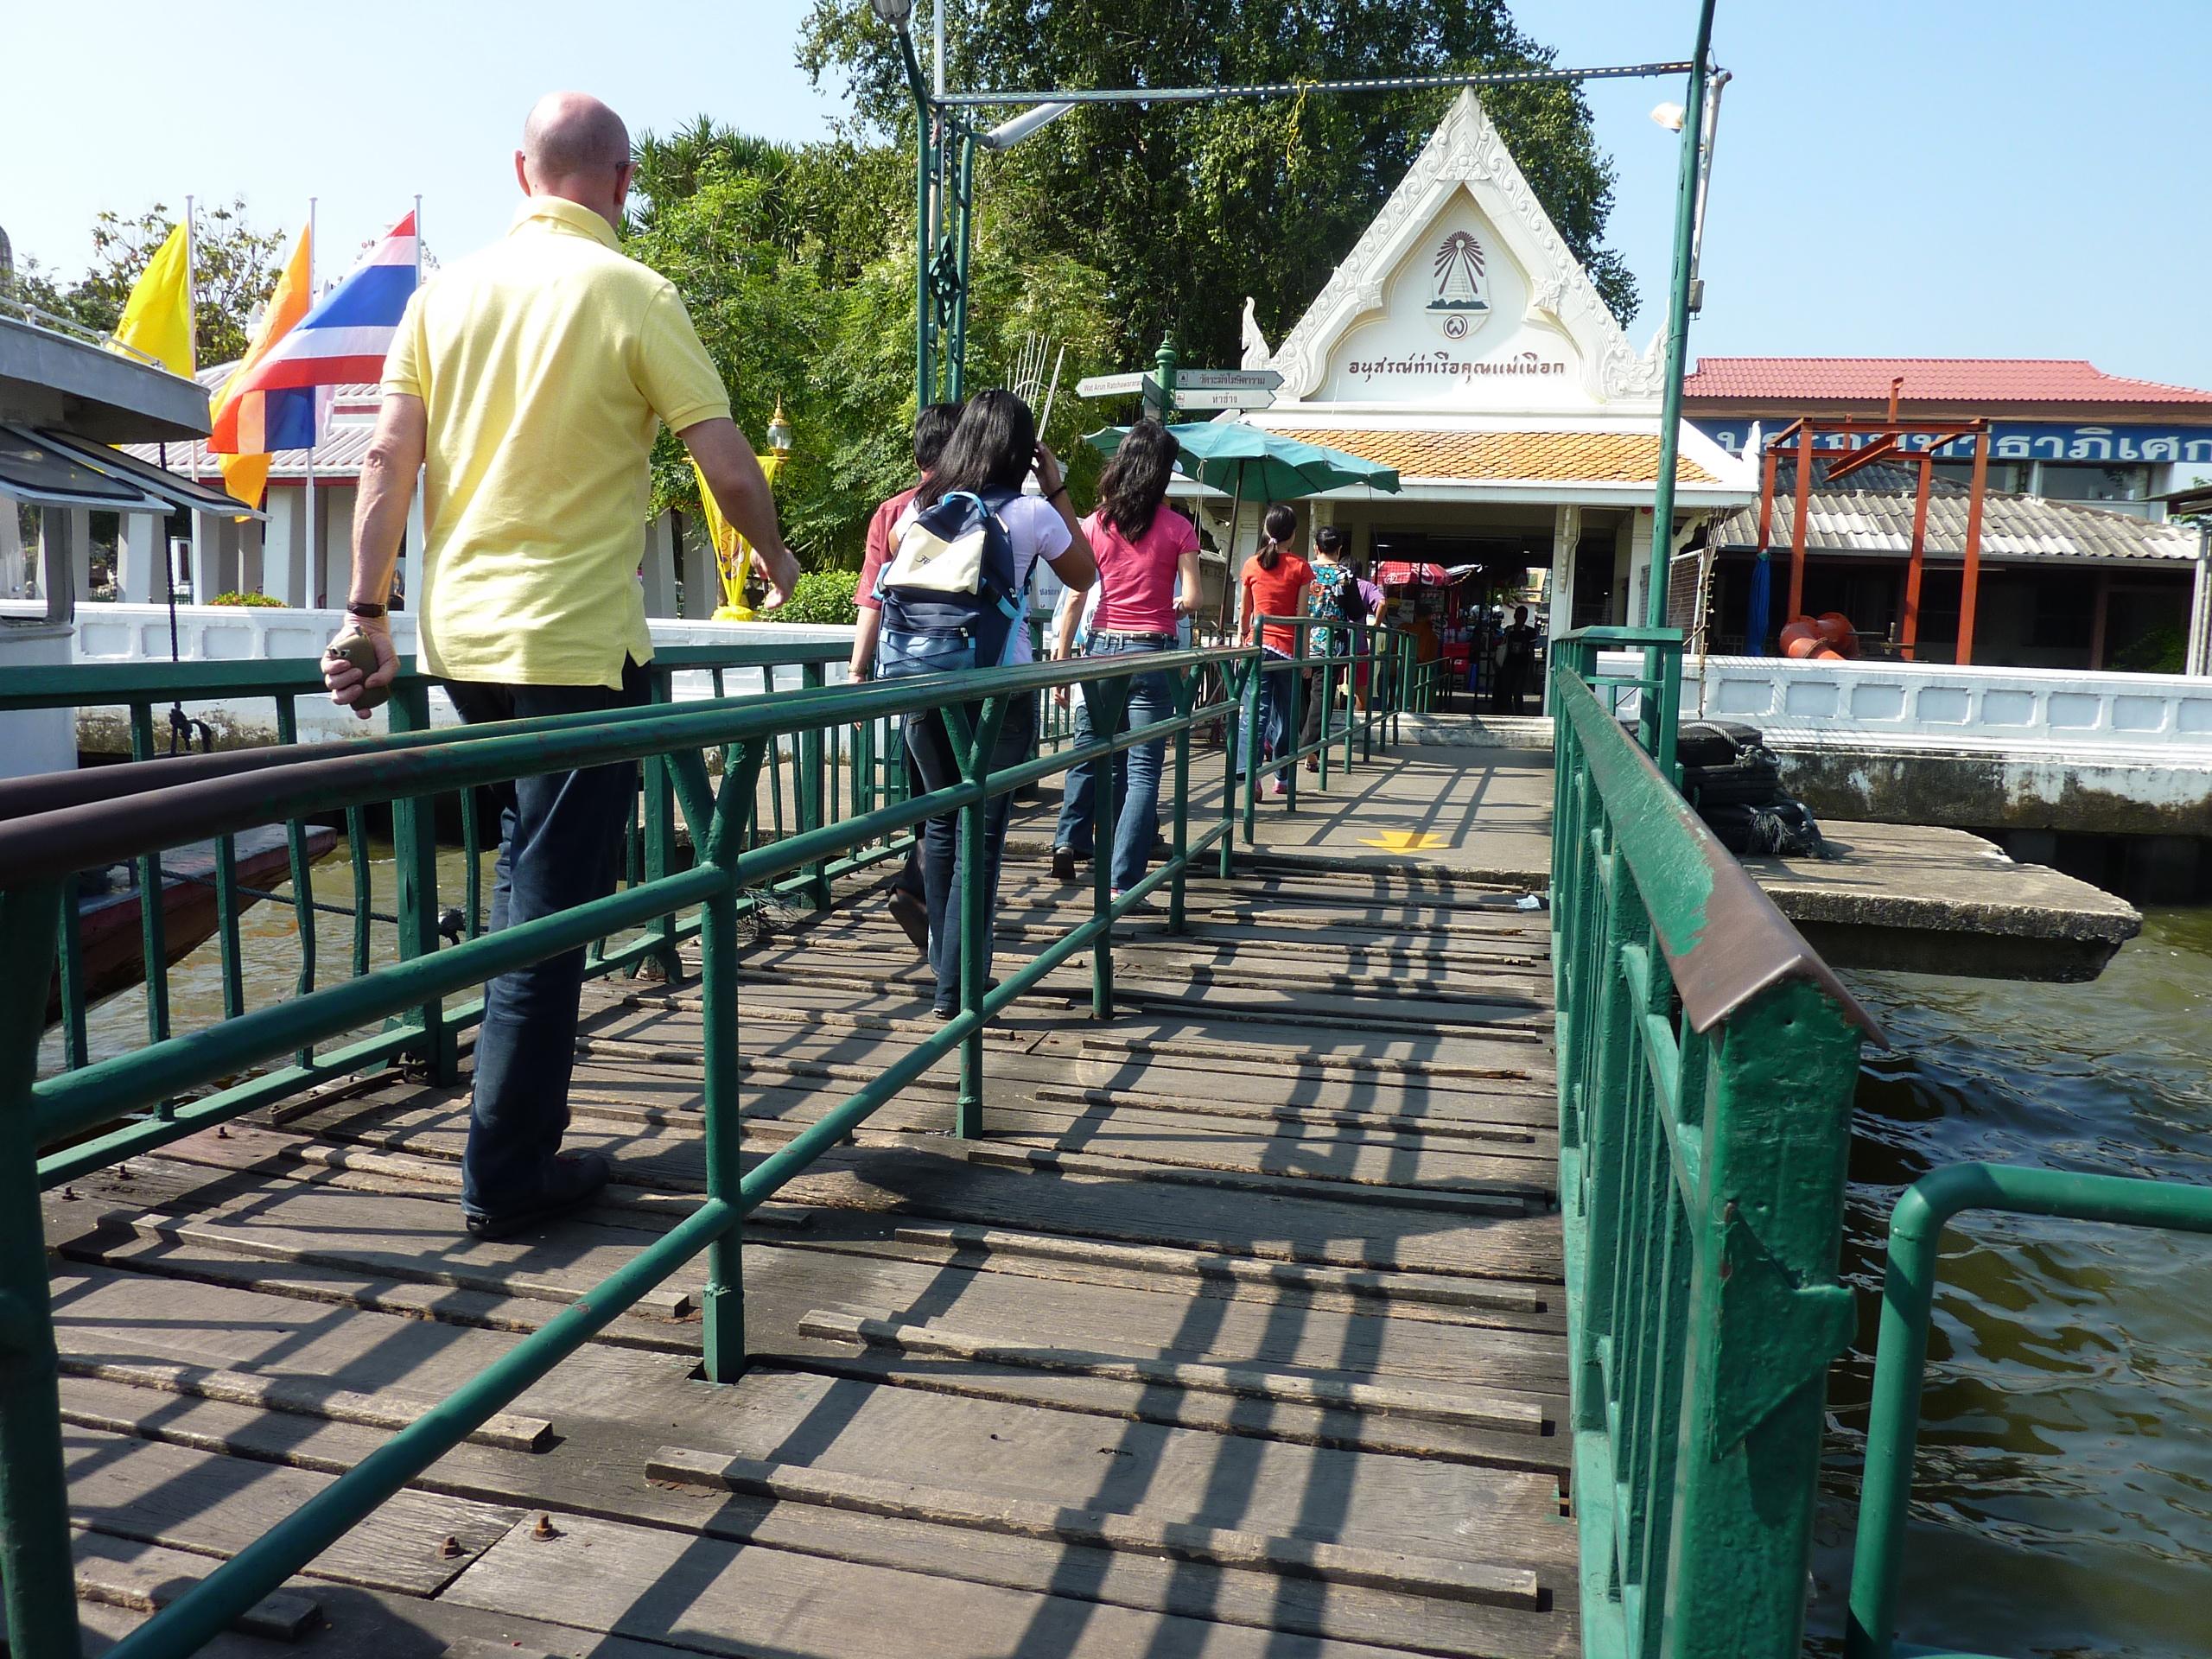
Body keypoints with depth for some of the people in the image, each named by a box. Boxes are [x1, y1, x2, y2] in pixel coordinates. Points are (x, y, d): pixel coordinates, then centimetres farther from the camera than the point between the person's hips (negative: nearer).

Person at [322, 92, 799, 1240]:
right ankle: (508, 1175, 8)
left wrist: (366, 611, 8)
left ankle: (519, 1098, 34)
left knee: (527, 857, 27)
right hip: (577, 639, -6)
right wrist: (776, 562, 11)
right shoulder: (631, 294, -7)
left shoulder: (447, 290, 7)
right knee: (553, 900, 0)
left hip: (459, 633, 6)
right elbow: (729, 469, -8)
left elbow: (388, 457, 4)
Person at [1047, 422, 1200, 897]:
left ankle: (1068, 840, 13)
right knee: (1143, 769, 0)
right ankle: (1122, 880, -1)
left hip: (1103, 647, 2)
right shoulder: (1178, 528, -2)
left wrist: (1061, 658, 5)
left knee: (1088, 752, 21)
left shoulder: (1095, 524, 3)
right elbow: (1191, 599, -6)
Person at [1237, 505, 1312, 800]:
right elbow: (1302, 615, -4)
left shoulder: (1252, 565, 4)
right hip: (1288, 649, -1)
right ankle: (1282, 778, 17)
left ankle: (1251, 774, -14)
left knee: (1256, 712, 0)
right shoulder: (1300, 568, -2)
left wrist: (1241, 640, 24)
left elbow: (1245, 612, 11)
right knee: (1284, 714, 10)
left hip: (1258, 645, 1)